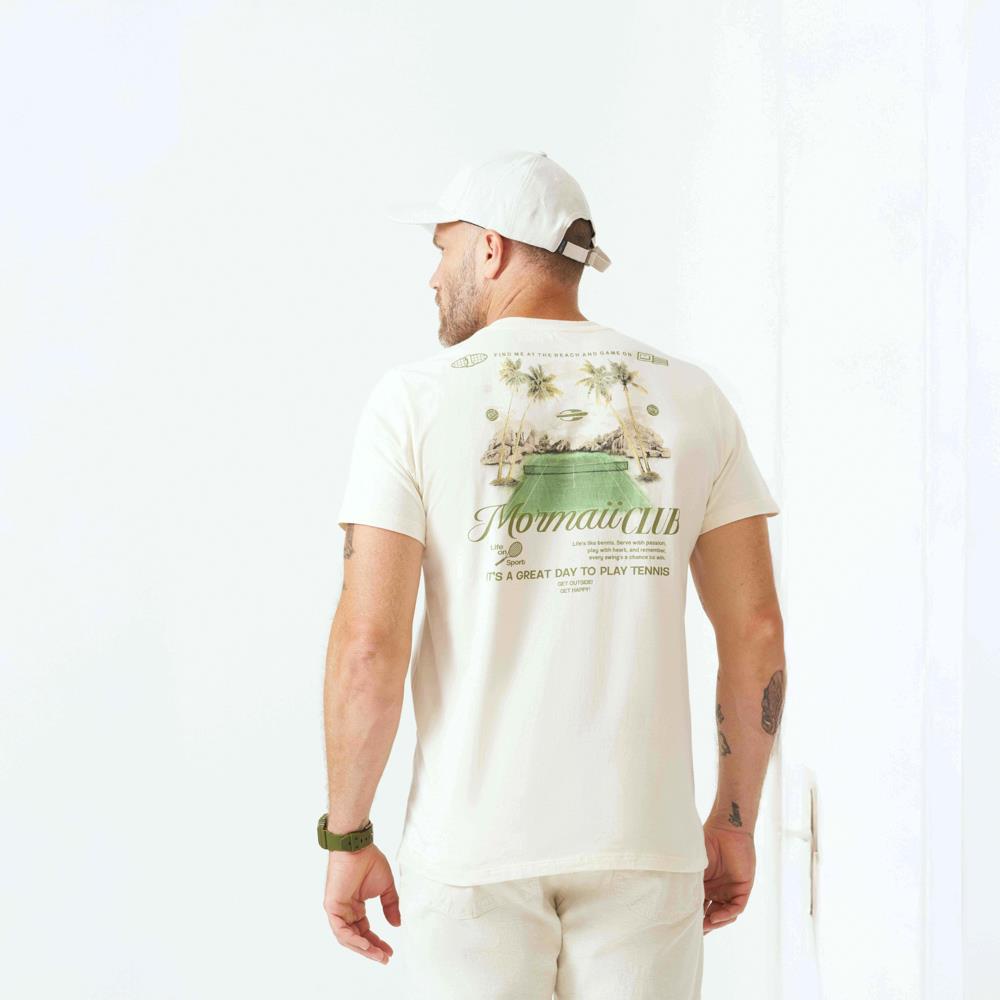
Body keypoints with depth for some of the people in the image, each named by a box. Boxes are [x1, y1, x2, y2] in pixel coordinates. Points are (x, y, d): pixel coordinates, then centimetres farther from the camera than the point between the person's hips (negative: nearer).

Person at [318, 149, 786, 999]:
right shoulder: (688, 399, 3)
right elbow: (757, 628, 1)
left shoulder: (416, 401, -6)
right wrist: (736, 821, 11)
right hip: (640, 833, 2)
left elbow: (369, 644, -12)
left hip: (474, 836, -2)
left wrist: (347, 840, -1)